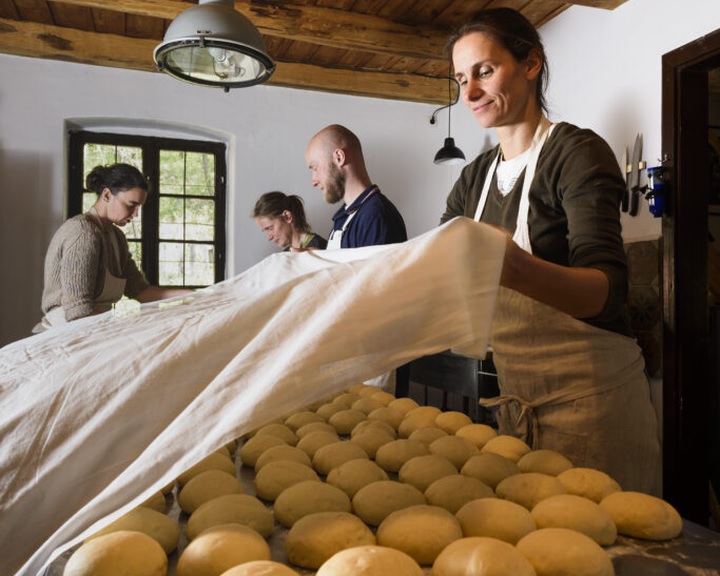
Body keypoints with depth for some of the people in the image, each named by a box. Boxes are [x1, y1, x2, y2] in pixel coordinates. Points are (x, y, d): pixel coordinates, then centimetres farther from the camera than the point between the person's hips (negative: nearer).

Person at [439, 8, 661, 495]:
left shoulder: (577, 152, -10)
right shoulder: (475, 178, 10)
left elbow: (606, 289, -23)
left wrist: (519, 270, -42)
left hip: (587, 395, -6)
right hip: (515, 396, 6)